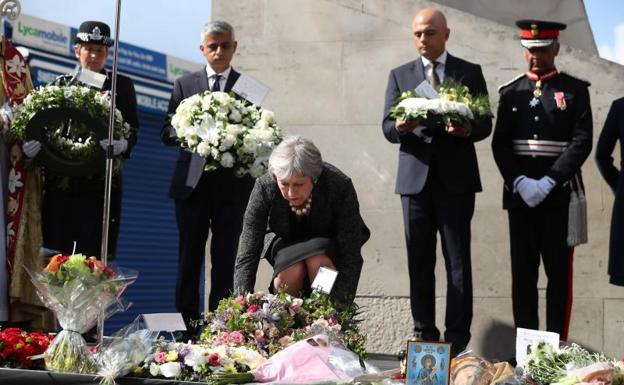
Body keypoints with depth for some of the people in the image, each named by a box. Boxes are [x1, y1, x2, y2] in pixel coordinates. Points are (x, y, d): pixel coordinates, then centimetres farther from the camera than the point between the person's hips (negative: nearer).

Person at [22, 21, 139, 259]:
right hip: (61, 181, 2)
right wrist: (31, 145, -15)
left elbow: (132, 130, 1)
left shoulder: (121, 85, 8)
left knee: (94, 253, -5)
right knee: (59, 251, 1)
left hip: (100, 183, -2)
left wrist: (124, 144, -22)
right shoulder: (60, 84, 12)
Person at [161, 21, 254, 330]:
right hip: (192, 184, 1)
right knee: (189, 257, 4)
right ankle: (187, 324, 10)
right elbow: (167, 133, 6)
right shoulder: (185, 85, 10)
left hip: (232, 185, -1)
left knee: (225, 260, 1)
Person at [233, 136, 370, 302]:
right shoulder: (264, 187, -29)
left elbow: (351, 257, -32)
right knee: (291, 271, -31)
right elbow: (247, 256, -29)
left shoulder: (340, 186, -33)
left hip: (330, 246, -1)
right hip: (286, 243, 1)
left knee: (318, 261, -33)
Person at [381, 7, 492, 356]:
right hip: (415, 178, 2)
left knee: (458, 261, -1)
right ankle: (425, 335, 11)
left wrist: (467, 129, -20)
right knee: (420, 262, 5)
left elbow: (485, 124, 2)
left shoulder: (470, 73, 6)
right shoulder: (400, 75, 10)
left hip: (455, 179, -2)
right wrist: (400, 128, -18)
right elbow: (387, 127, 5)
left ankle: (457, 337, 2)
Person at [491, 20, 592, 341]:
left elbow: (582, 142, -7)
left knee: (559, 273, 0)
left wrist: (548, 183, -15)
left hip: (559, 195, -2)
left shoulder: (575, 90, 2)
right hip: (519, 194, 3)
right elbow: (500, 144, 4)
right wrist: (520, 182, -11)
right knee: (523, 273, 4)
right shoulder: (510, 92, 11)